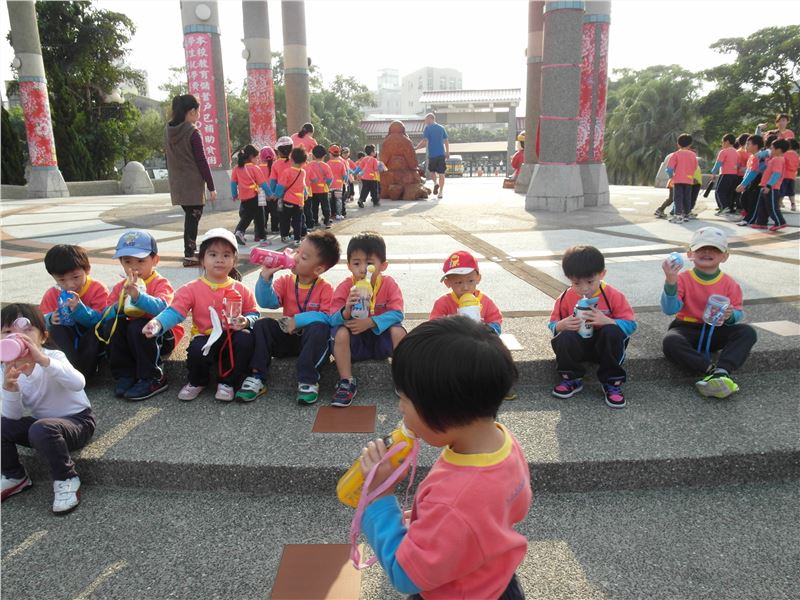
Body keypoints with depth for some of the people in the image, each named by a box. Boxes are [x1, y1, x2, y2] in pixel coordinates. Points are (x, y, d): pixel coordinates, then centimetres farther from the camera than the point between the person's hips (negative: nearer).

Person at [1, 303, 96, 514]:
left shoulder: (53, 357, -21)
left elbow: (78, 383, -42)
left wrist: (42, 360, -54)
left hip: (78, 421, -6)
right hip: (42, 422, 7)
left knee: (41, 429, -33)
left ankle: (66, 479, -10)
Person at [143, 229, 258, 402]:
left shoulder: (241, 290, 3)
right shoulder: (192, 289, -2)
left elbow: (253, 313, 8)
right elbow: (174, 311, -13)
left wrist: (246, 321, -16)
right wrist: (158, 323, -33)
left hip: (233, 338, 2)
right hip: (205, 338, -1)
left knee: (246, 339, -31)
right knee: (196, 350, -35)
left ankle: (227, 382, -6)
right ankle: (197, 382, 4)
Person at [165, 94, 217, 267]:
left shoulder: (169, 132, 8)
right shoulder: (193, 132, -13)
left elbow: (169, 160, 14)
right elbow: (201, 162, -14)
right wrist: (211, 187, -10)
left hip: (177, 184, 7)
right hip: (193, 184, -7)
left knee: (190, 217, 18)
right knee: (193, 218, 0)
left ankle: (191, 251, 25)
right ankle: (190, 256, 3)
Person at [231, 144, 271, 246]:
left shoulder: (237, 168, 5)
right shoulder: (255, 168, -8)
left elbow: (233, 183, 8)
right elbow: (263, 183, -8)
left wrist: (234, 195, 19)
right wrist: (269, 194, 3)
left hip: (243, 198, 5)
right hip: (255, 197, -5)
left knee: (245, 217, 15)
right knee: (259, 218, 8)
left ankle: (239, 231, -5)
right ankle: (261, 236, 14)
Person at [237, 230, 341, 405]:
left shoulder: (325, 288, -9)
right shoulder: (286, 282, 2)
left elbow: (327, 317, -22)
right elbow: (267, 302, -12)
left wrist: (297, 321, -26)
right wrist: (266, 276, -25)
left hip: (311, 339, -4)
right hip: (287, 338, 4)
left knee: (319, 328, -35)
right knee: (262, 324, -17)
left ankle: (308, 380, -29)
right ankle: (257, 377, -17)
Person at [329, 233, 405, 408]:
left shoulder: (389, 284, -10)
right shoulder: (345, 287, -10)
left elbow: (397, 314, -20)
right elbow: (333, 319, -16)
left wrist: (370, 322, -33)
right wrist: (346, 311, -40)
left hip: (380, 337, 0)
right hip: (355, 342, 0)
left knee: (398, 330, -28)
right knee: (340, 332, -29)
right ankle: (346, 382, -18)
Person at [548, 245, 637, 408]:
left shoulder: (614, 296, -12)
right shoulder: (566, 298, -7)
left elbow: (630, 325, -15)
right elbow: (552, 324, -2)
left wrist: (606, 321, -34)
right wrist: (563, 325, -28)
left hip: (604, 344, -1)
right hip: (578, 344, 1)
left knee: (613, 332, -33)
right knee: (564, 337, -31)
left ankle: (612, 383, -14)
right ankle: (571, 379, -3)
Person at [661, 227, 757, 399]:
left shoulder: (729, 284, -2)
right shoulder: (683, 279, -10)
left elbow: (738, 313, 0)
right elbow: (670, 309, -20)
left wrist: (731, 316, -26)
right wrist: (670, 283, -35)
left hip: (716, 331, 2)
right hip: (687, 329, -2)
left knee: (747, 332, -23)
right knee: (670, 342, -34)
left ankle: (721, 372, -37)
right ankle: (712, 370, -33)